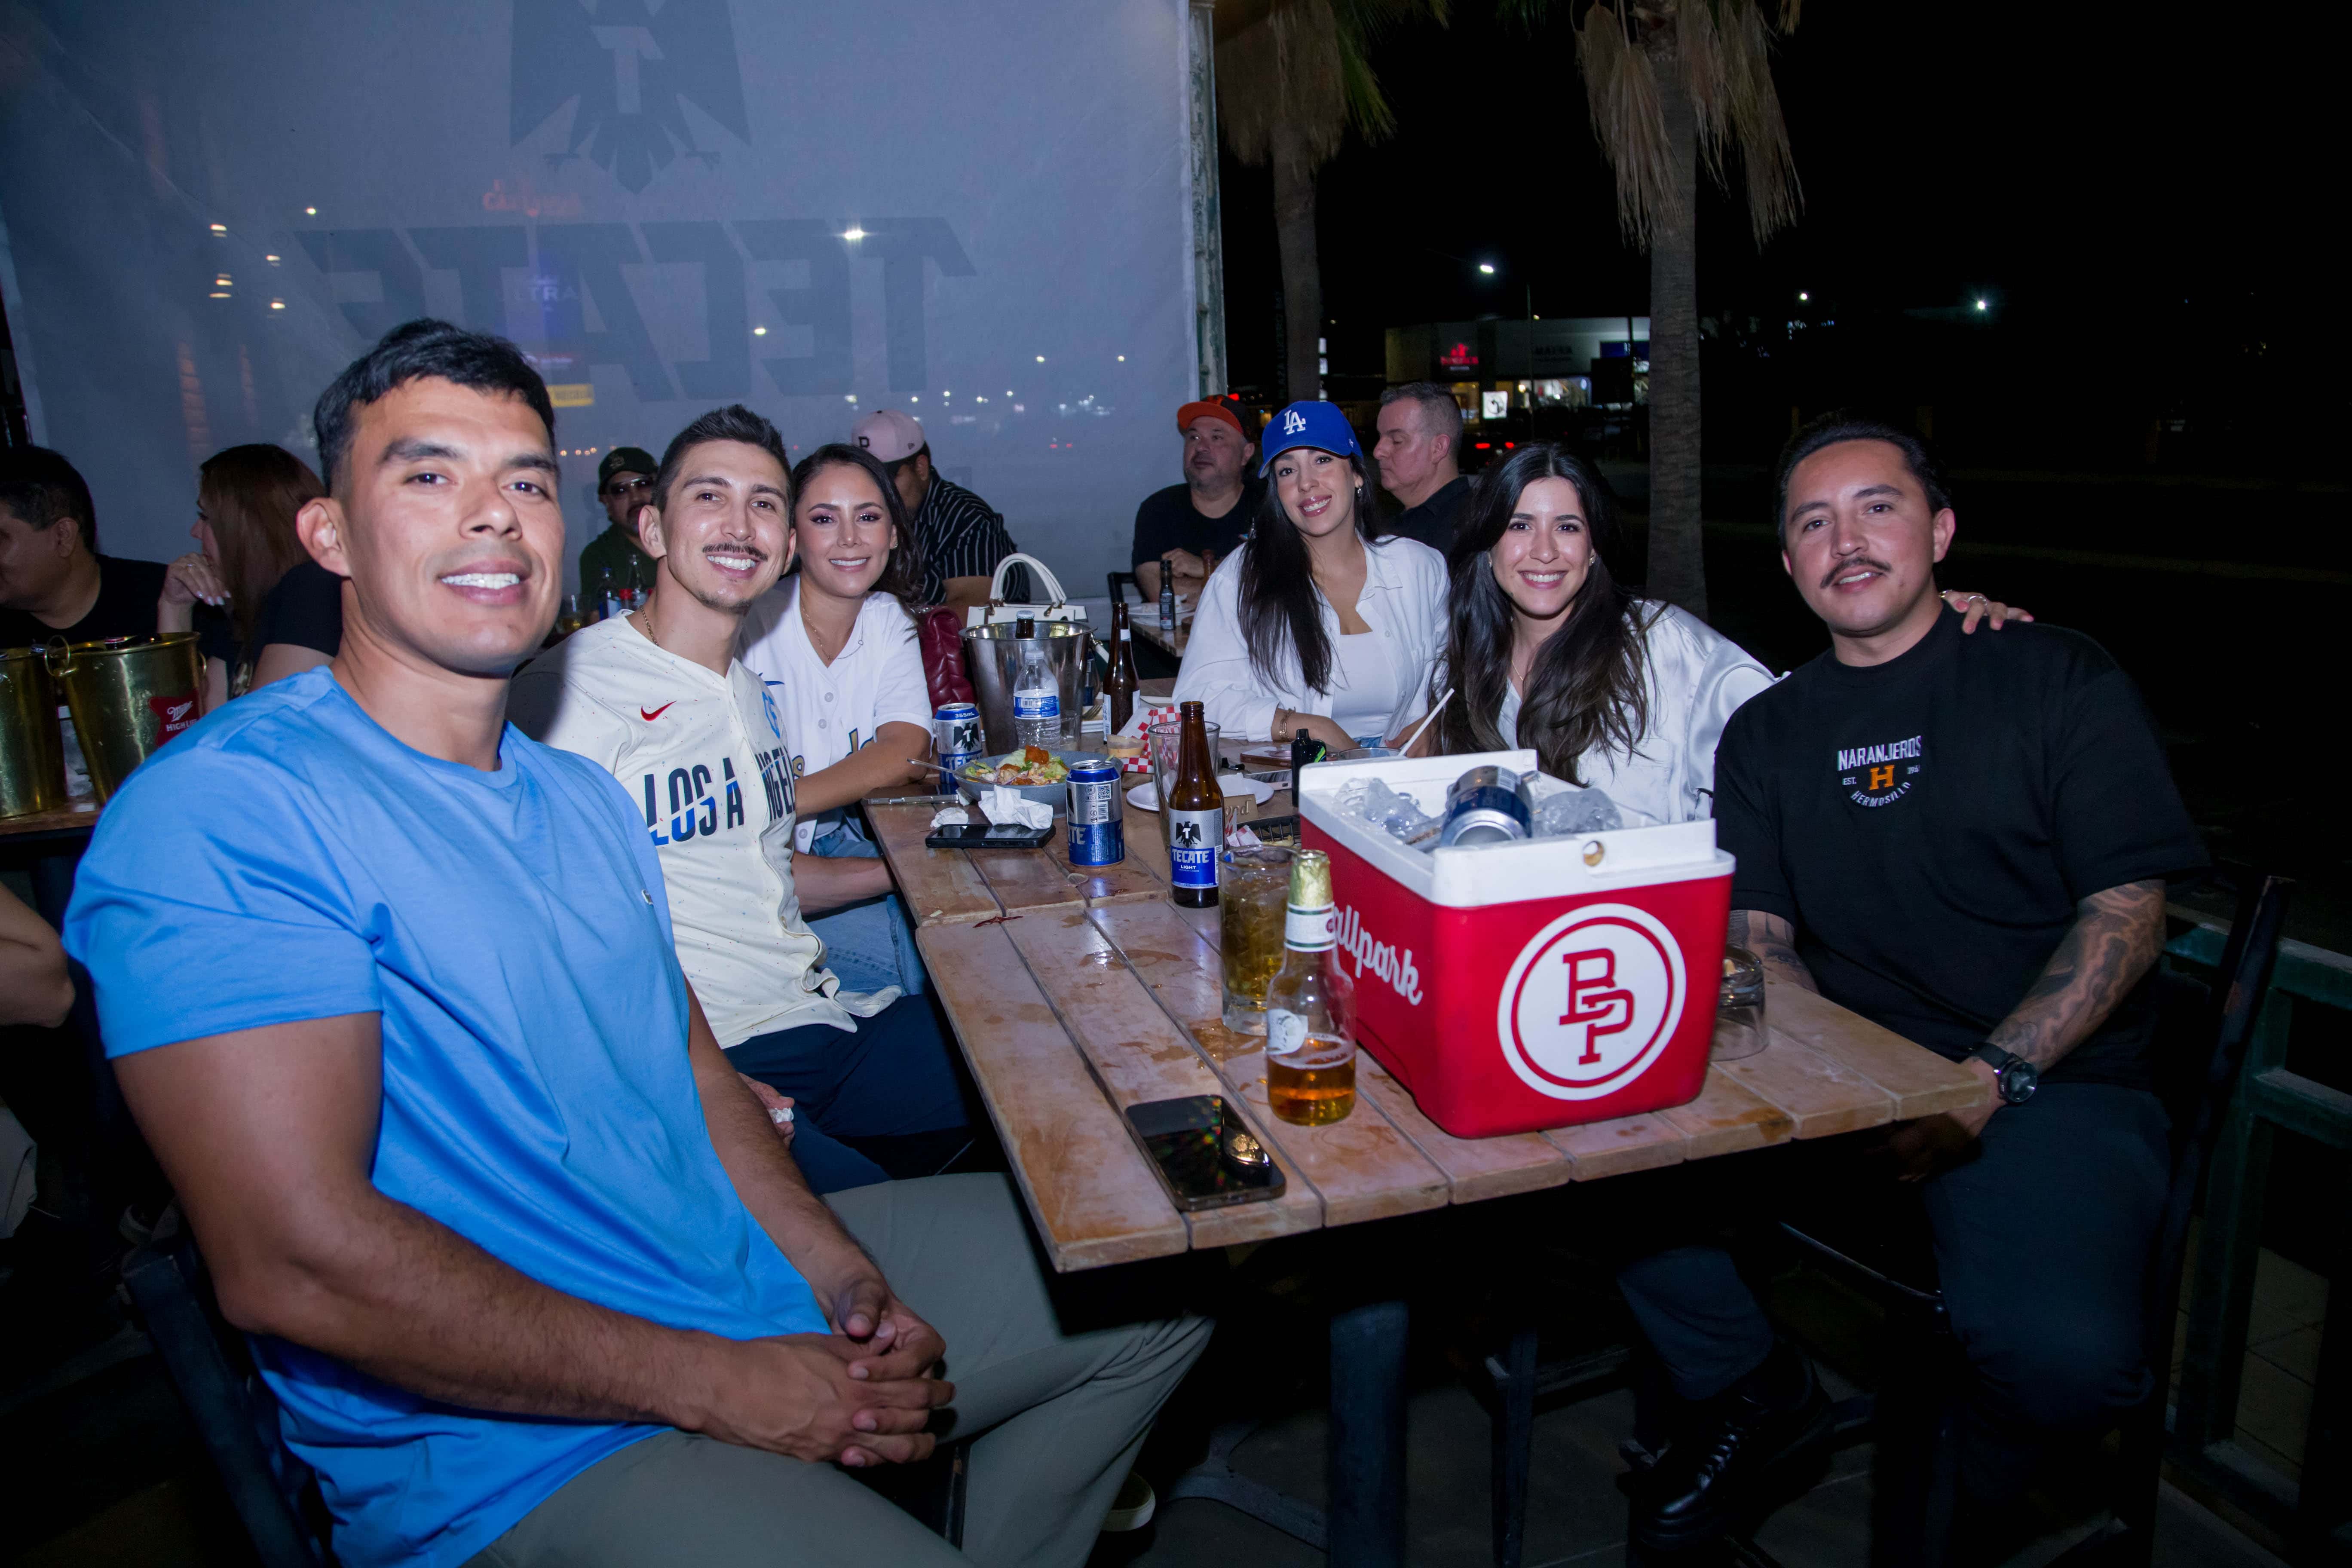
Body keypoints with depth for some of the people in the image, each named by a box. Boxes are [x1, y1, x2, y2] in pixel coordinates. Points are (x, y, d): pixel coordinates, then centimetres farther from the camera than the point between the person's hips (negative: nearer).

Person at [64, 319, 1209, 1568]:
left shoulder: (585, 798, 12)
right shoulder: (215, 811, -16)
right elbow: (294, 1260, -23)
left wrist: (837, 1266, -2)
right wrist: (721, 1384, -19)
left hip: (756, 1284, 8)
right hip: (520, 1450, -8)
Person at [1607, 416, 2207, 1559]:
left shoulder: (2059, 680, 3)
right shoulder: (1767, 733, 13)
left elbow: (2128, 911, -4)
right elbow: (1758, 939, 7)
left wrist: (1990, 1079, -17)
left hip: (2052, 1088, -2)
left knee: (2062, 1351, -31)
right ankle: (1752, 1389, 10)